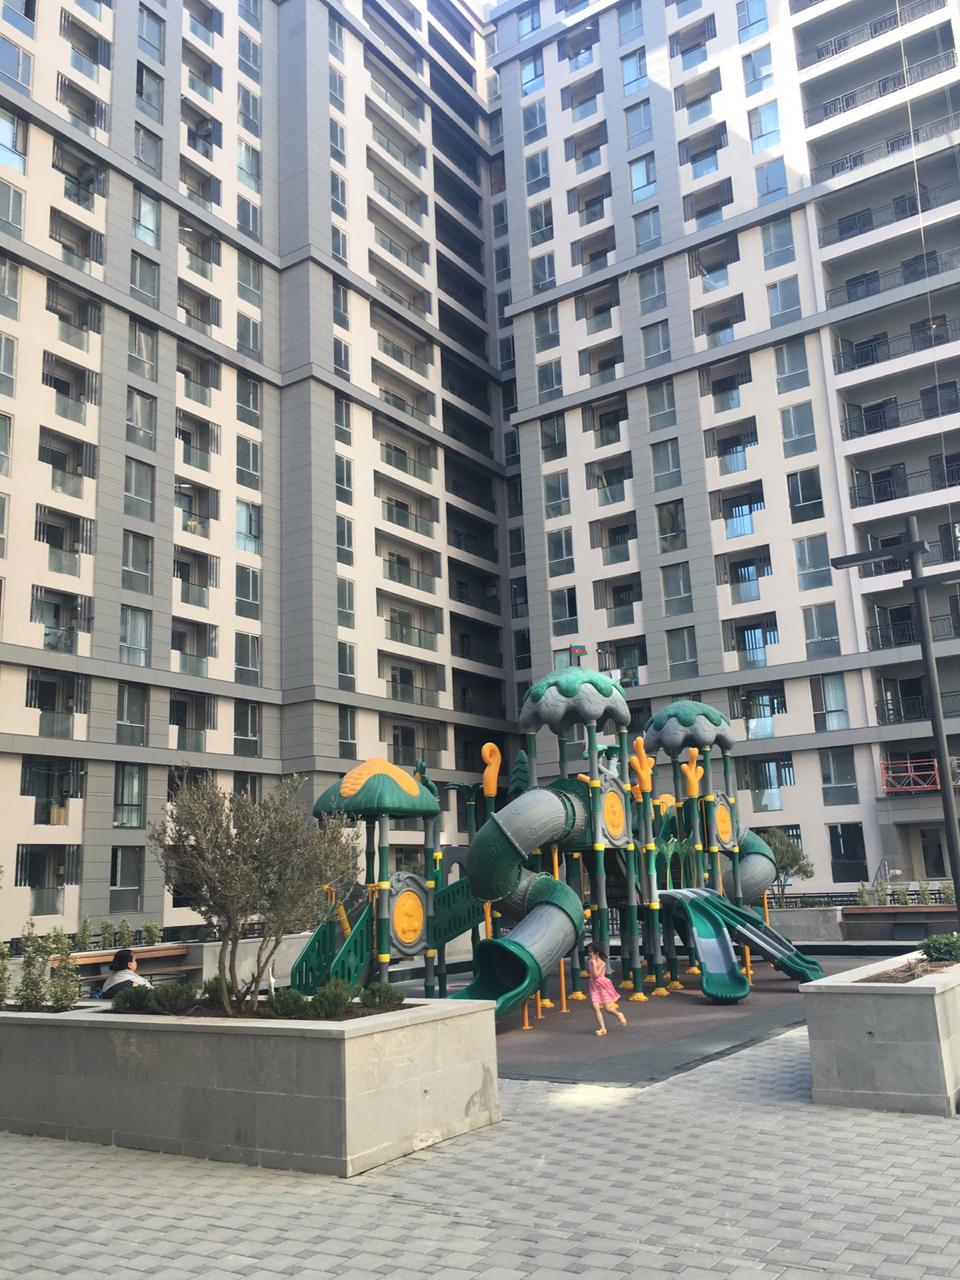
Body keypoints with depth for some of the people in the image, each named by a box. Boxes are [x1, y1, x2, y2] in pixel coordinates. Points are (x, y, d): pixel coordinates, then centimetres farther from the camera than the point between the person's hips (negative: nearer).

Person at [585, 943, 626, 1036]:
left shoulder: (602, 963, -15)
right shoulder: (589, 961, 2)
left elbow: (596, 975, -26)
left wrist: (594, 962, -23)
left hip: (603, 985, -5)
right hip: (594, 986, 5)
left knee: (607, 1008, -1)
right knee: (596, 1008, -10)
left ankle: (619, 1015, 32)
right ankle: (603, 1028, -4)